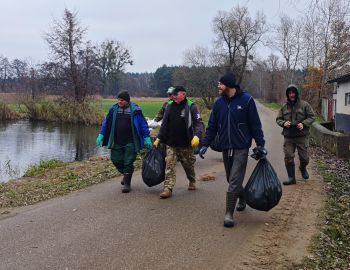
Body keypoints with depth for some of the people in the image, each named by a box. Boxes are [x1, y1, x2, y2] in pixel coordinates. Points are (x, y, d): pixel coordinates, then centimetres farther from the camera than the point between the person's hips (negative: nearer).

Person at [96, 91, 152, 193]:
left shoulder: (135, 110, -6)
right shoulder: (114, 109, 5)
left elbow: (143, 124, -2)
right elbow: (106, 123, 12)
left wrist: (147, 138, -4)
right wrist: (101, 135, 7)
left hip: (130, 143, -4)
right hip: (116, 142, 4)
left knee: (128, 163, -1)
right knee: (116, 160, 6)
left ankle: (127, 184, 12)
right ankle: (126, 174, 34)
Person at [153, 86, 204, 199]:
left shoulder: (191, 106, -7)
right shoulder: (169, 106, 5)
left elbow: (198, 123, -10)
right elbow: (164, 124, 12)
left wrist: (197, 135, -27)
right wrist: (158, 138, 8)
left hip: (186, 144, -2)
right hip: (171, 144, 3)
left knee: (189, 165, 15)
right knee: (169, 166, -8)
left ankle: (192, 182, 40)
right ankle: (168, 188, -8)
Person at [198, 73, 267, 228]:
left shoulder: (246, 100, -8)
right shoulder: (219, 103, 5)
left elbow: (255, 124, -5)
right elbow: (212, 126, 9)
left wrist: (260, 145, -6)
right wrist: (205, 145, 3)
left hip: (241, 147, -5)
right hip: (226, 148, 5)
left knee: (234, 181, -9)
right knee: (231, 179, 15)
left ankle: (229, 214, -2)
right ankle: (243, 198, 41)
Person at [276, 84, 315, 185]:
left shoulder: (304, 105, -2)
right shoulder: (284, 107, 6)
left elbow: (312, 117, -1)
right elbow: (278, 119, 11)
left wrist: (304, 124, -17)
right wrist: (283, 123, -11)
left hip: (302, 136, -2)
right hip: (288, 137, 2)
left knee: (304, 158, 6)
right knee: (288, 158, -2)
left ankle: (302, 168, 40)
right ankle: (291, 178, 10)